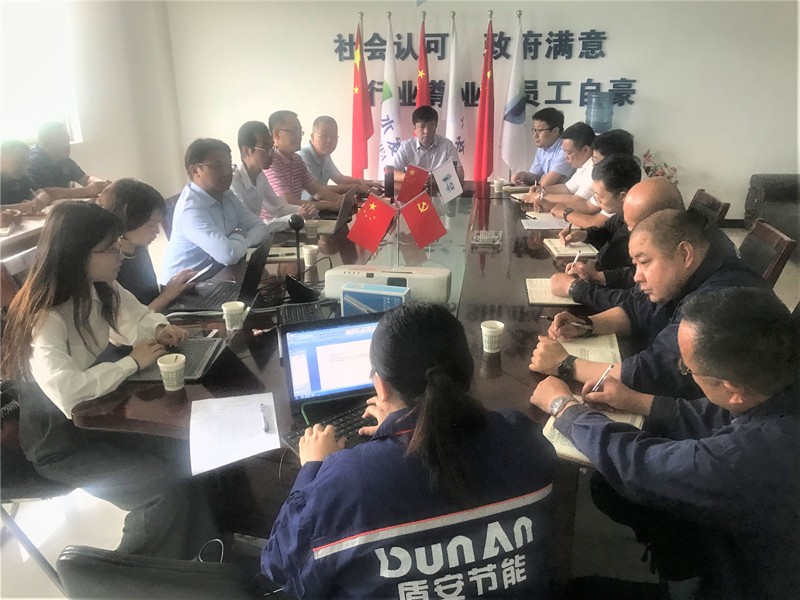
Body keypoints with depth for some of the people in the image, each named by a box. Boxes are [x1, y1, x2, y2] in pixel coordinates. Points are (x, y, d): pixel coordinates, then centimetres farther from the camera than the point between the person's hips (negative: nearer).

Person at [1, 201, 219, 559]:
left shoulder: (100, 289, -5)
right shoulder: (44, 319, -28)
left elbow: (137, 316, 15)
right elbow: (68, 392, -43)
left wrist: (159, 329, -9)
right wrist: (133, 362, -28)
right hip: (59, 442, -7)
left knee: (191, 456, -11)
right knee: (167, 488, -19)